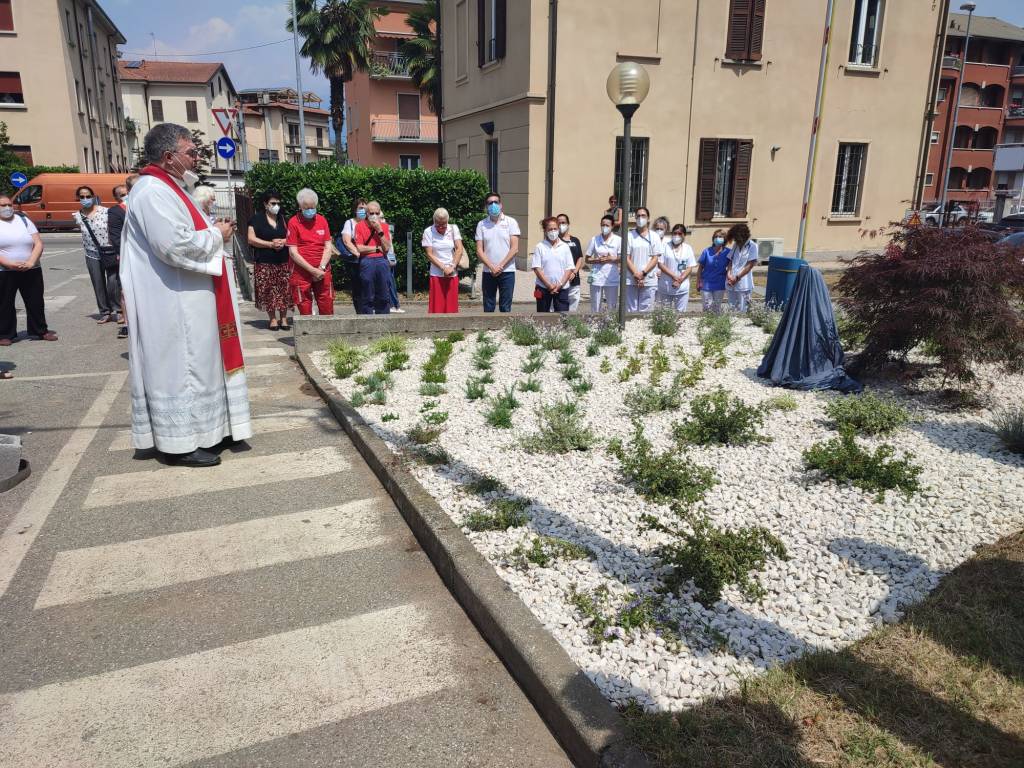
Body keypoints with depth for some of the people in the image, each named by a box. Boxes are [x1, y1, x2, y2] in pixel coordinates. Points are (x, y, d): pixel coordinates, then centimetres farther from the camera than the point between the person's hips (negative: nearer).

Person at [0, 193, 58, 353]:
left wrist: (31, 262, -12)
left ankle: (40, 331, 23)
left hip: (31, 271, 3)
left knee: (36, 302, 9)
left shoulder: (24, 220, 8)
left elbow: (38, 243, 2)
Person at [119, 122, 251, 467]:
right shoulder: (153, 192, -17)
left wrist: (211, 230, 8)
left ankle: (196, 429, 26)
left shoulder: (167, 188, 17)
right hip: (173, 306, -11)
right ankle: (179, 443, 5)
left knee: (194, 364, 16)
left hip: (185, 302, 11)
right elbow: (175, 246, -27)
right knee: (179, 368, -4)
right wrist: (216, 235, -13)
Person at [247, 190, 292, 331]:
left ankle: (284, 318, 7)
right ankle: (272, 319, 6)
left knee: (284, 289, 0)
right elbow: (251, 239, -6)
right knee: (268, 290, -3)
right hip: (264, 262, -3)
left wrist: (283, 241, -9)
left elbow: (290, 236, 14)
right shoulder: (257, 218, 1)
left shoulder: (281, 218, 14)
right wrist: (270, 244, -14)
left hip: (283, 261, 4)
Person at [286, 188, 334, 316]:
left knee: (327, 308, 4)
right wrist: (313, 270, -12)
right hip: (301, 272, -3)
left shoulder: (322, 220, 7)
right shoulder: (293, 222, -3)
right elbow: (293, 252, -7)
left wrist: (321, 268, -9)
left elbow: (328, 247, 5)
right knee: (304, 309, 1)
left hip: (322, 271, 3)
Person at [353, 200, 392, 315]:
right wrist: (378, 248, -2)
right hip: (367, 262, -2)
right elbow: (360, 248, -7)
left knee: (384, 297, 4)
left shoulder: (384, 226, 9)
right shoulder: (360, 226, 2)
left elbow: (387, 248, -1)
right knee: (368, 297, 3)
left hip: (382, 261, 2)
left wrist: (379, 230, -7)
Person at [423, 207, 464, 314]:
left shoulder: (453, 229, 3)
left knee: (451, 306, 3)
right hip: (436, 274, -2)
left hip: (453, 274, 2)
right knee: (436, 307, -4)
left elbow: (459, 249, -2)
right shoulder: (428, 232, -2)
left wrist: (452, 267, -11)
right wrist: (444, 268, -14)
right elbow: (429, 255, -6)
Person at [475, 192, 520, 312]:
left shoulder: (510, 222, 2)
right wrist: (492, 267, -11)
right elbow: (479, 250, 2)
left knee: (505, 307, 2)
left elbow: (515, 248, -5)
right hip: (488, 272, 2)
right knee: (488, 308, 6)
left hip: (507, 271, -2)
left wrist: (500, 266, -11)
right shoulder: (481, 225, 6)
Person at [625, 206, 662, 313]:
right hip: (631, 280, 0)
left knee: (645, 310, 2)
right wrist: (636, 274, -11)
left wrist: (643, 273, -11)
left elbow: (655, 258, 2)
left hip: (649, 281, 0)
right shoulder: (629, 236, 5)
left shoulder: (654, 237, 7)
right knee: (630, 310, 1)